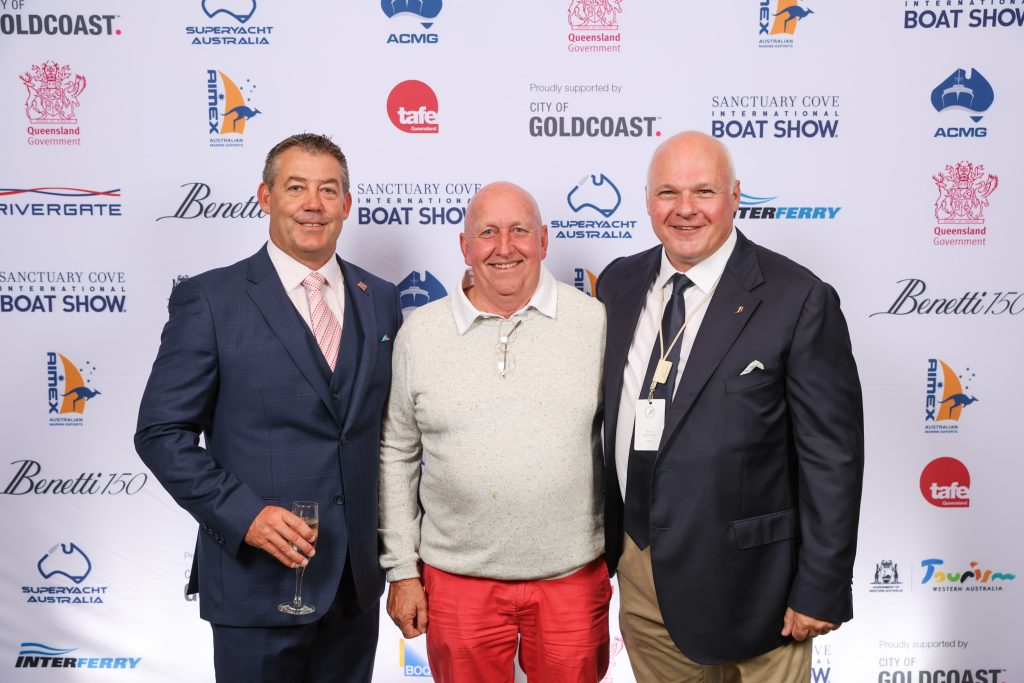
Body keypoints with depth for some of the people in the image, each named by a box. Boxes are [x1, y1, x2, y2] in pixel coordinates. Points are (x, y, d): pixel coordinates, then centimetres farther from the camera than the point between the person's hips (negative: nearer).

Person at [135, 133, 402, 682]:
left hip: (358, 578, 4)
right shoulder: (209, 300, -8)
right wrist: (244, 515, -18)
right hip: (258, 581, -4)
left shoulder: (380, 300, 5)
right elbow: (162, 433, -8)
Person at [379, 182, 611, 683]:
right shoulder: (419, 333, 0)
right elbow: (397, 456, 4)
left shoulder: (595, 322, -3)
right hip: (457, 580, 1)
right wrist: (402, 569, 3)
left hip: (573, 576, 0)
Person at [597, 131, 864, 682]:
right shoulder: (619, 284, 2)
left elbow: (832, 456, -13)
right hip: (637, 565, 5)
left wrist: (821, 591, -12)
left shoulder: (798, 300, -15)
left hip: (744, 577, -4)